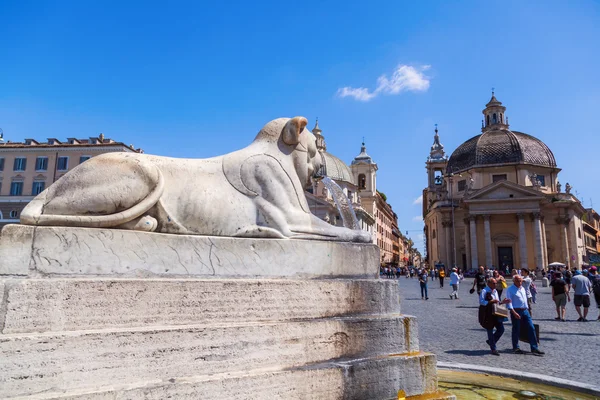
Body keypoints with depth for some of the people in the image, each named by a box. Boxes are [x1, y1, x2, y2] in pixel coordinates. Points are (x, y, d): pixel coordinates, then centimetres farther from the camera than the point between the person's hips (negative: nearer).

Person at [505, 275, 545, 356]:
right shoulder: (510, 290, -8)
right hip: (516, 311, -6)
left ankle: (534, 348, 5)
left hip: (525, 311, 7)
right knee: (516, 330, 2)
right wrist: (514, 313, -20)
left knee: (531, 328, 1)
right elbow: (509, 302, -12)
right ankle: (515, 348, 16)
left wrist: (527, 309, 17)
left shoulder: (523, 288, 15)